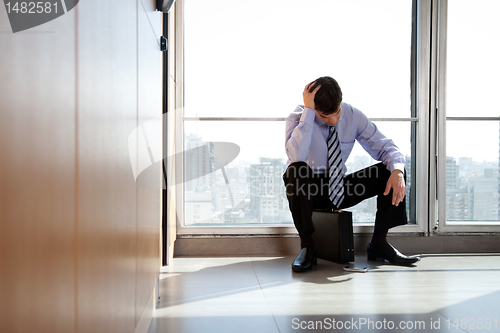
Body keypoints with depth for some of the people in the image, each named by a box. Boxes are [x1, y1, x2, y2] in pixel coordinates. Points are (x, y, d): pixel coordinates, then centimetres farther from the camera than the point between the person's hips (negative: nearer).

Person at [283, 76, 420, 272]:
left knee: (391, 171, -13)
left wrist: (397, 171, -26)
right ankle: (307, 246, -26)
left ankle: (379, 243, -7)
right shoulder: (297, 118, -17)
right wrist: (308, 110, -36)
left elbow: (384, 147, -4)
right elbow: (296, 156, -37)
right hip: (308, 191, -4)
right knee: (295, 170, -38)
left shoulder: (353, 116, -6)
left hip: (340, 190, 4)